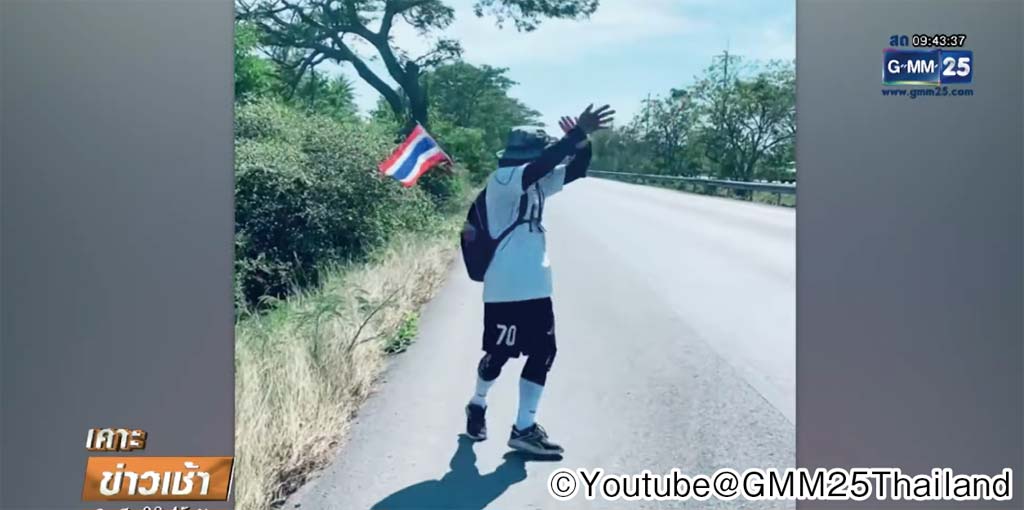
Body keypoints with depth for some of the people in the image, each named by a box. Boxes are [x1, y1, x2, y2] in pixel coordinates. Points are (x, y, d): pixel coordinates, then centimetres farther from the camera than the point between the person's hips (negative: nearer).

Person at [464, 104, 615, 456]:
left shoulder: (537, 184, 11)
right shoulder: (502, 181, -13)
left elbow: (575, 171, 9)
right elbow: (542, 164, -29)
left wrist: (583, 141, -10)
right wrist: (578, 133, -31)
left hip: (536, 288, 8)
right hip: (506, 290, -8)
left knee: (542, 353, 5)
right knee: (499, 354, 5)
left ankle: (524, 428, 13)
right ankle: (477, 405, 33)